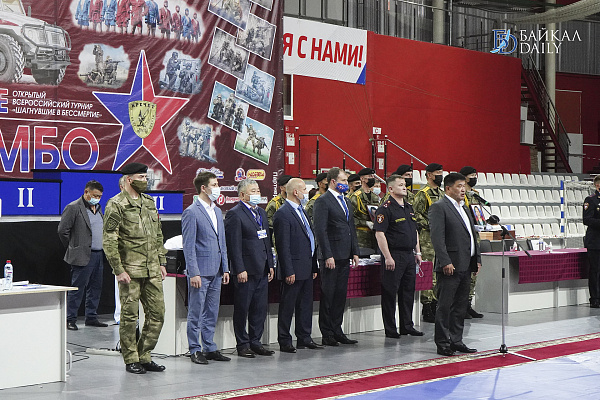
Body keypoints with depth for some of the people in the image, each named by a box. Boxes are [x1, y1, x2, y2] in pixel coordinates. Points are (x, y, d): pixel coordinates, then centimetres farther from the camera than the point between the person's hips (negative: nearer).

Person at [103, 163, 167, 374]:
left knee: (157, 314, 6)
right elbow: (109, 241, -11)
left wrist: (161, 262, 15)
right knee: (129, 316, 1)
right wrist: (119, 270, -15)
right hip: (130, 271, -7)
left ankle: (144, 356, 17)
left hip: (152, 271, 7)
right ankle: (131, 360, 12)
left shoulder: (150, 202, 15)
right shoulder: (116, 205, -8)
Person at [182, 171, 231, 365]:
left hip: (216, 271, 8)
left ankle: (210, 348, 19)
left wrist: (225, 268, 13)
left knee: (212, 313, 12)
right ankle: (195, 350, 8)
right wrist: (194, 273, -16)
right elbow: (188, 246, -12)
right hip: (200, 271, -7)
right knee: (196, 313, 0)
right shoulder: (191, 212, -10)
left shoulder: (217, 211, 15)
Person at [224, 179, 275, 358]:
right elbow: (234, 245, -14)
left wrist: (270, 265, 15)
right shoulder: (235, 214, -9)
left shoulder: (261, 212, 16)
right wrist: (240, 269, -18)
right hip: (246, 270, -8)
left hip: (262, 269, 8)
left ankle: (255, 342, 20)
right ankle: (242, 345, 9)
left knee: (260, 309, 10)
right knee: (242, 309, 1)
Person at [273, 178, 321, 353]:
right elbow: (283, 245, -17)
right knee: (287, 305, -1)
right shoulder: (283, 214, -13)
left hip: (306, 268, 9)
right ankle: (284, 341, 6)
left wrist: (313, 266, 18)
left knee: (306, 304, 13)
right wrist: (288, 271, -20)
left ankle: (304, 338, 22)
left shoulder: (301, 211, 17)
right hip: (294, 269, -9)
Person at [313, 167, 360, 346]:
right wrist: (328, 256, -19)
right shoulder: (322, 202, -9)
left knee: (340, 295, 10)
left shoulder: (346, 202, 18)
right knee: (328, 295, -1)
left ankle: (337, 331, 17)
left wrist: (355, 252, 14)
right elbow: (320, 230, -14)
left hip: (344, 257, 8)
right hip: (331, 256, -8)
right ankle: (327, 333, 5)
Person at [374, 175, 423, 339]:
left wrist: (417, 252, 17)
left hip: (409, 256, 8)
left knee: (408, 291, 12)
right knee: (390, 293, -2)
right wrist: (388, 257, -20)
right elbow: (380, 234, -16)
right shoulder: (385, 209, -10)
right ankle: (390, 329, 4)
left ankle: (407, 326, 21)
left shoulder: (409, 207, 15)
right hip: (394, 256, -8)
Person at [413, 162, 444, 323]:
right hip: (428, 238, -8)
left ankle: (434, 307, 17)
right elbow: (416, 215, -14)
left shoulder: (441, 193, 18)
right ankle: (427, 311, -5)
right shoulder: (422, 194, -8)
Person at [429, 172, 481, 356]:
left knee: (460, 306, 12)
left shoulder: (464, 208, 19)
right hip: (450, 266, -9)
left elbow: (472, 235, 23)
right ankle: (442, 343, 3)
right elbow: (437, 237, -16)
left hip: (466, 265, 9)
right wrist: (446, 262, -22)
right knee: (445, 306, -3)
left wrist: (477, 258, 16)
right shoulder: (439, 207, -9)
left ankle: (456, 341, 19)